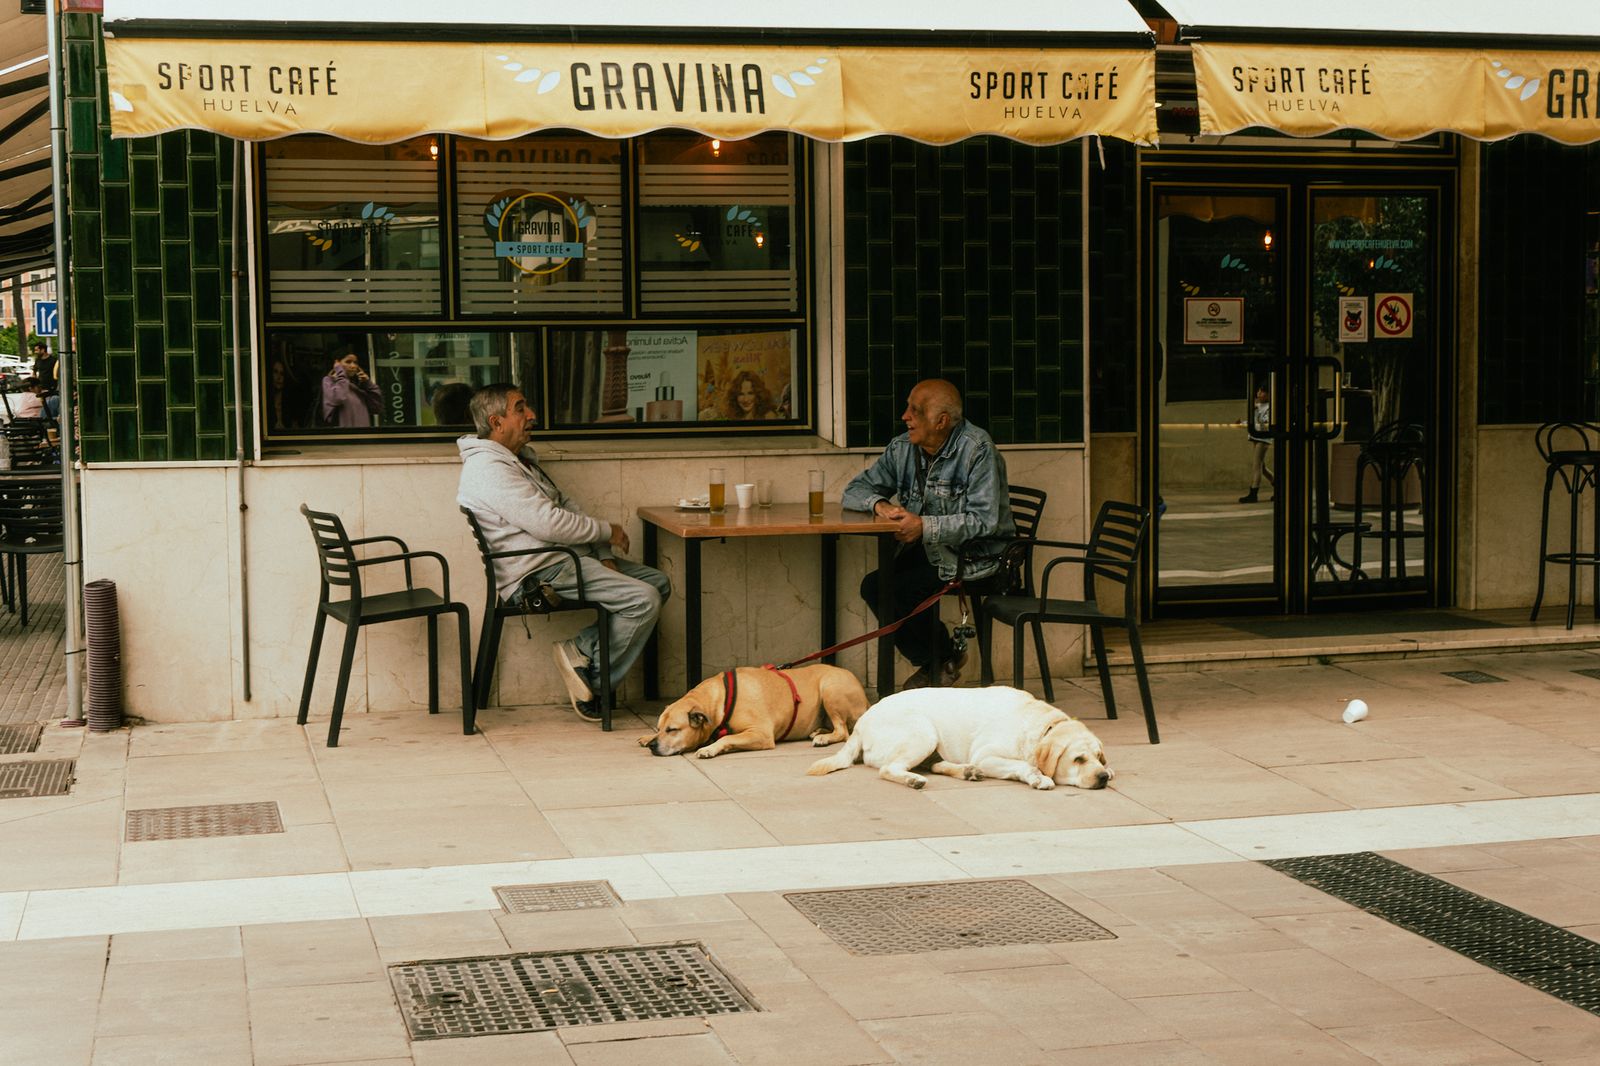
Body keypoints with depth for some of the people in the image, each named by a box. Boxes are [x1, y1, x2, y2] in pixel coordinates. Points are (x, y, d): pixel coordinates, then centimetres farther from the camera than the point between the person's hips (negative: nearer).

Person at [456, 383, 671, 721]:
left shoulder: (520, 460, 20)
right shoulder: (487, 468, -14)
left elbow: (567, 508, 18)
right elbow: (547, 523, -21)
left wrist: (604, 555, 4)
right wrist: (607, 530, -8)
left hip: (566, 558, 11)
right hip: (537, 574, -11)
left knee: (658, 582, 7)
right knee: (643, 600, -20)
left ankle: (582, 649, 0)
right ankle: (593, 678, -7)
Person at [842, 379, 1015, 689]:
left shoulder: (977, 450, -15)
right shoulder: (902, 448, 5)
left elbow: (984, 521, -22)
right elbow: (854, 491, 12)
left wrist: (924, 527, -30)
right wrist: (880, 504, -12)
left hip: (976, 557, -7)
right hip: (927, 551, 7)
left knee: (902, 590, -23)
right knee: (874, 586, -15)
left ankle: (943, 659, 3)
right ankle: (934, 662, 3)